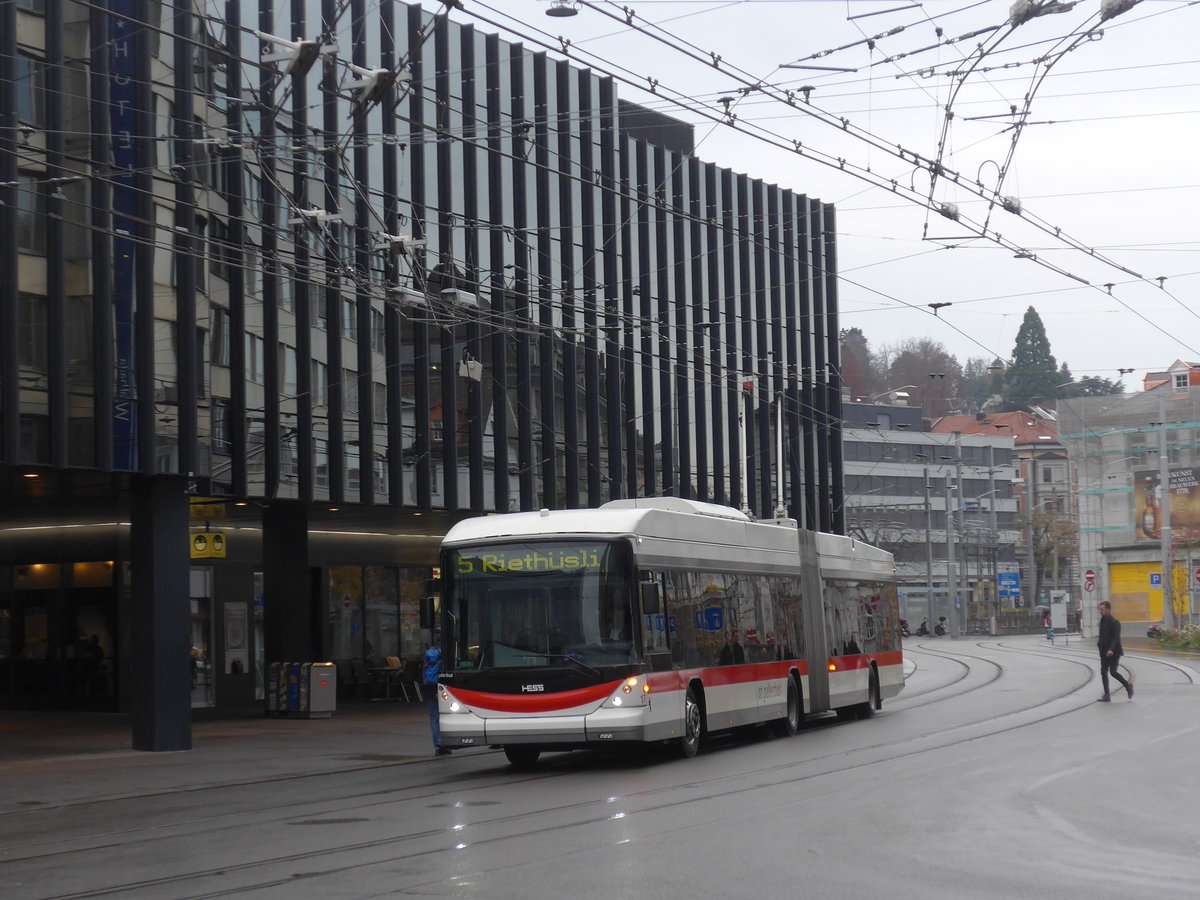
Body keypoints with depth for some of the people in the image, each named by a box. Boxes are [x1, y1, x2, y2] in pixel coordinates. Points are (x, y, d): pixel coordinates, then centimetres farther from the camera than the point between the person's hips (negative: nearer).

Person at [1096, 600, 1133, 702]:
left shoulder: (1115, 622, -13)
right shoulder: (1102, 621, 11)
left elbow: (1116, 638, -21)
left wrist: (1112, 649, -32)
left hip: (1114, 652, -8)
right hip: (1104, 651, 8)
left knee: (1113, 672, -11)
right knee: (1103, 672, 1)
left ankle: (1128, 686, 13)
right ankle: (1106, 695, 4)